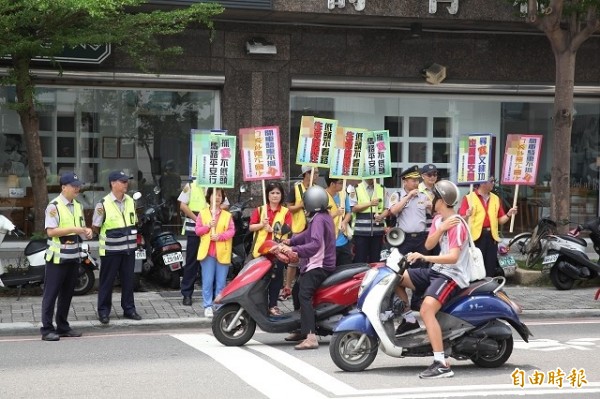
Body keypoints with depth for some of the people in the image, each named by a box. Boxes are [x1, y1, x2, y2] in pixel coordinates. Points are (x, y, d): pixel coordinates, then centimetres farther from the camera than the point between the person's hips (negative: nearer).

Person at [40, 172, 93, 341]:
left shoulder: (78, 206, 13)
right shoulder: (54, 206, -10)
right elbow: (50, 231, -17)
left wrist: (86, 231, -1)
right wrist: (73, 229, -22)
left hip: (73, 257, 7)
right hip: (58, 257, -7)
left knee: (67, 294, 12)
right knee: (51, 294, -3)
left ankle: (63, 327, 20)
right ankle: (47, 329, 0)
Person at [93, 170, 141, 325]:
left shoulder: (130, 201, 5)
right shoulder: (103, 204, -12)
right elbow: (95, 227, -4)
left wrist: (131, 236, 8)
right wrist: (106, 237, 4)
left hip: (129, 248, 5)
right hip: (111, 250, -5)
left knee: (128, 280, 10)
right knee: (107, 281, 3)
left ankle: (129, 308, 19)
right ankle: (103, 311, 11)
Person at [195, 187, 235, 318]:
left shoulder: (227, 215, 10)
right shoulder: (202, 213, 9)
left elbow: (232, 231, 1)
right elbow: (198, 230, 5)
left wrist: (220, 236, -15)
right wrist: (208, 226, -12)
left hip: (222, 252, 1)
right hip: (207, 252, -1)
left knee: (221, 282, 3)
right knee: (208, 281, -2)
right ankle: (208, 306, 3)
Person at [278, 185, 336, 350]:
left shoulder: (318, 219, -17)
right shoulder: (324, 216, 15)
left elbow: (315, 244, -29)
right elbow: (308, 234, 21)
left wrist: (293, 249, -33)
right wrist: (291, 241, 11)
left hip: (318, 266, -11)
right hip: (321, 264, 11)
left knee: (304, 295, -26)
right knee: (298, 289, 26)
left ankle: (311, 338, -39)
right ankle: (303, 329, 34)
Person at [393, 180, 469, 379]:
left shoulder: (457, 225, -17)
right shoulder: (438, 219, 11)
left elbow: (453, 257, -29)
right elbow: (428, 245, 0)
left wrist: (425, 258, -40)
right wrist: (441, 229, -16)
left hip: (452, 276, -10)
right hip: (437, 270, 10)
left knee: (427, 309, -32)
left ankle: (442, 364, -35)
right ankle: (410, 320, 19)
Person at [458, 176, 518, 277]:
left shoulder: (495, 199, 15)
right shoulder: (469, 198, -1)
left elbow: (500, 220, 16)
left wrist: (508, 215, -2)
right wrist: (467, 215, -28)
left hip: (491, 237, 5)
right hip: (476, 237, -5)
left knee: (490, 267, 6)